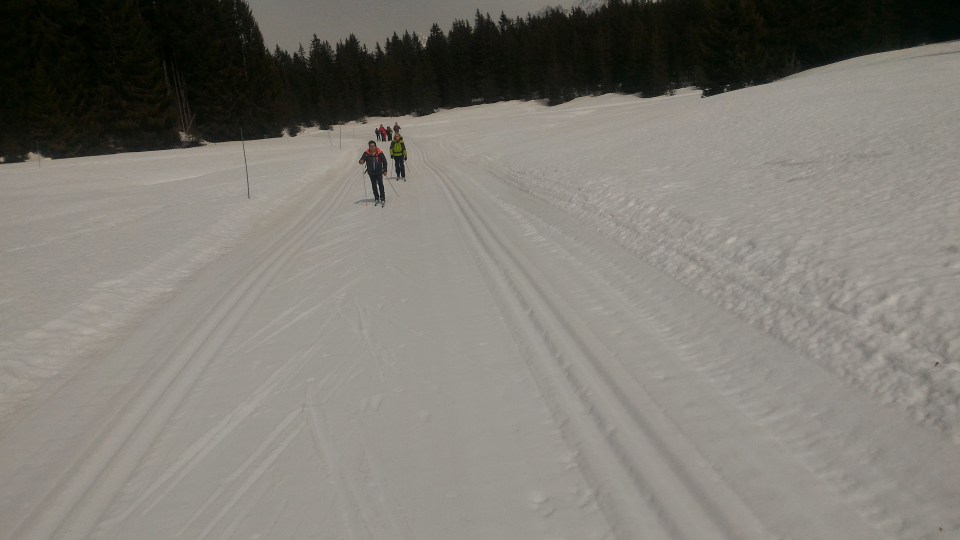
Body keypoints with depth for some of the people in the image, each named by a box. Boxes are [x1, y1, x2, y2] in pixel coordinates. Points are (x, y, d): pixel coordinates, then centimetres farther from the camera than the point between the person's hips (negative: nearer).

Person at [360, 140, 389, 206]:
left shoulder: (379, 153, -8)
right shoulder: (366, 153, -6)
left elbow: (384, 162, 1)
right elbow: (362, 160, -12)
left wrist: (385, 170, -1)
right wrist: (361, 161, -37)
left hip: (379, 172, -2)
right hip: (371, 173, 2)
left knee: (380, 184, -10)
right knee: (374, 186, 8)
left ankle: (382, 198, -5)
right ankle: (377, 199, 19)